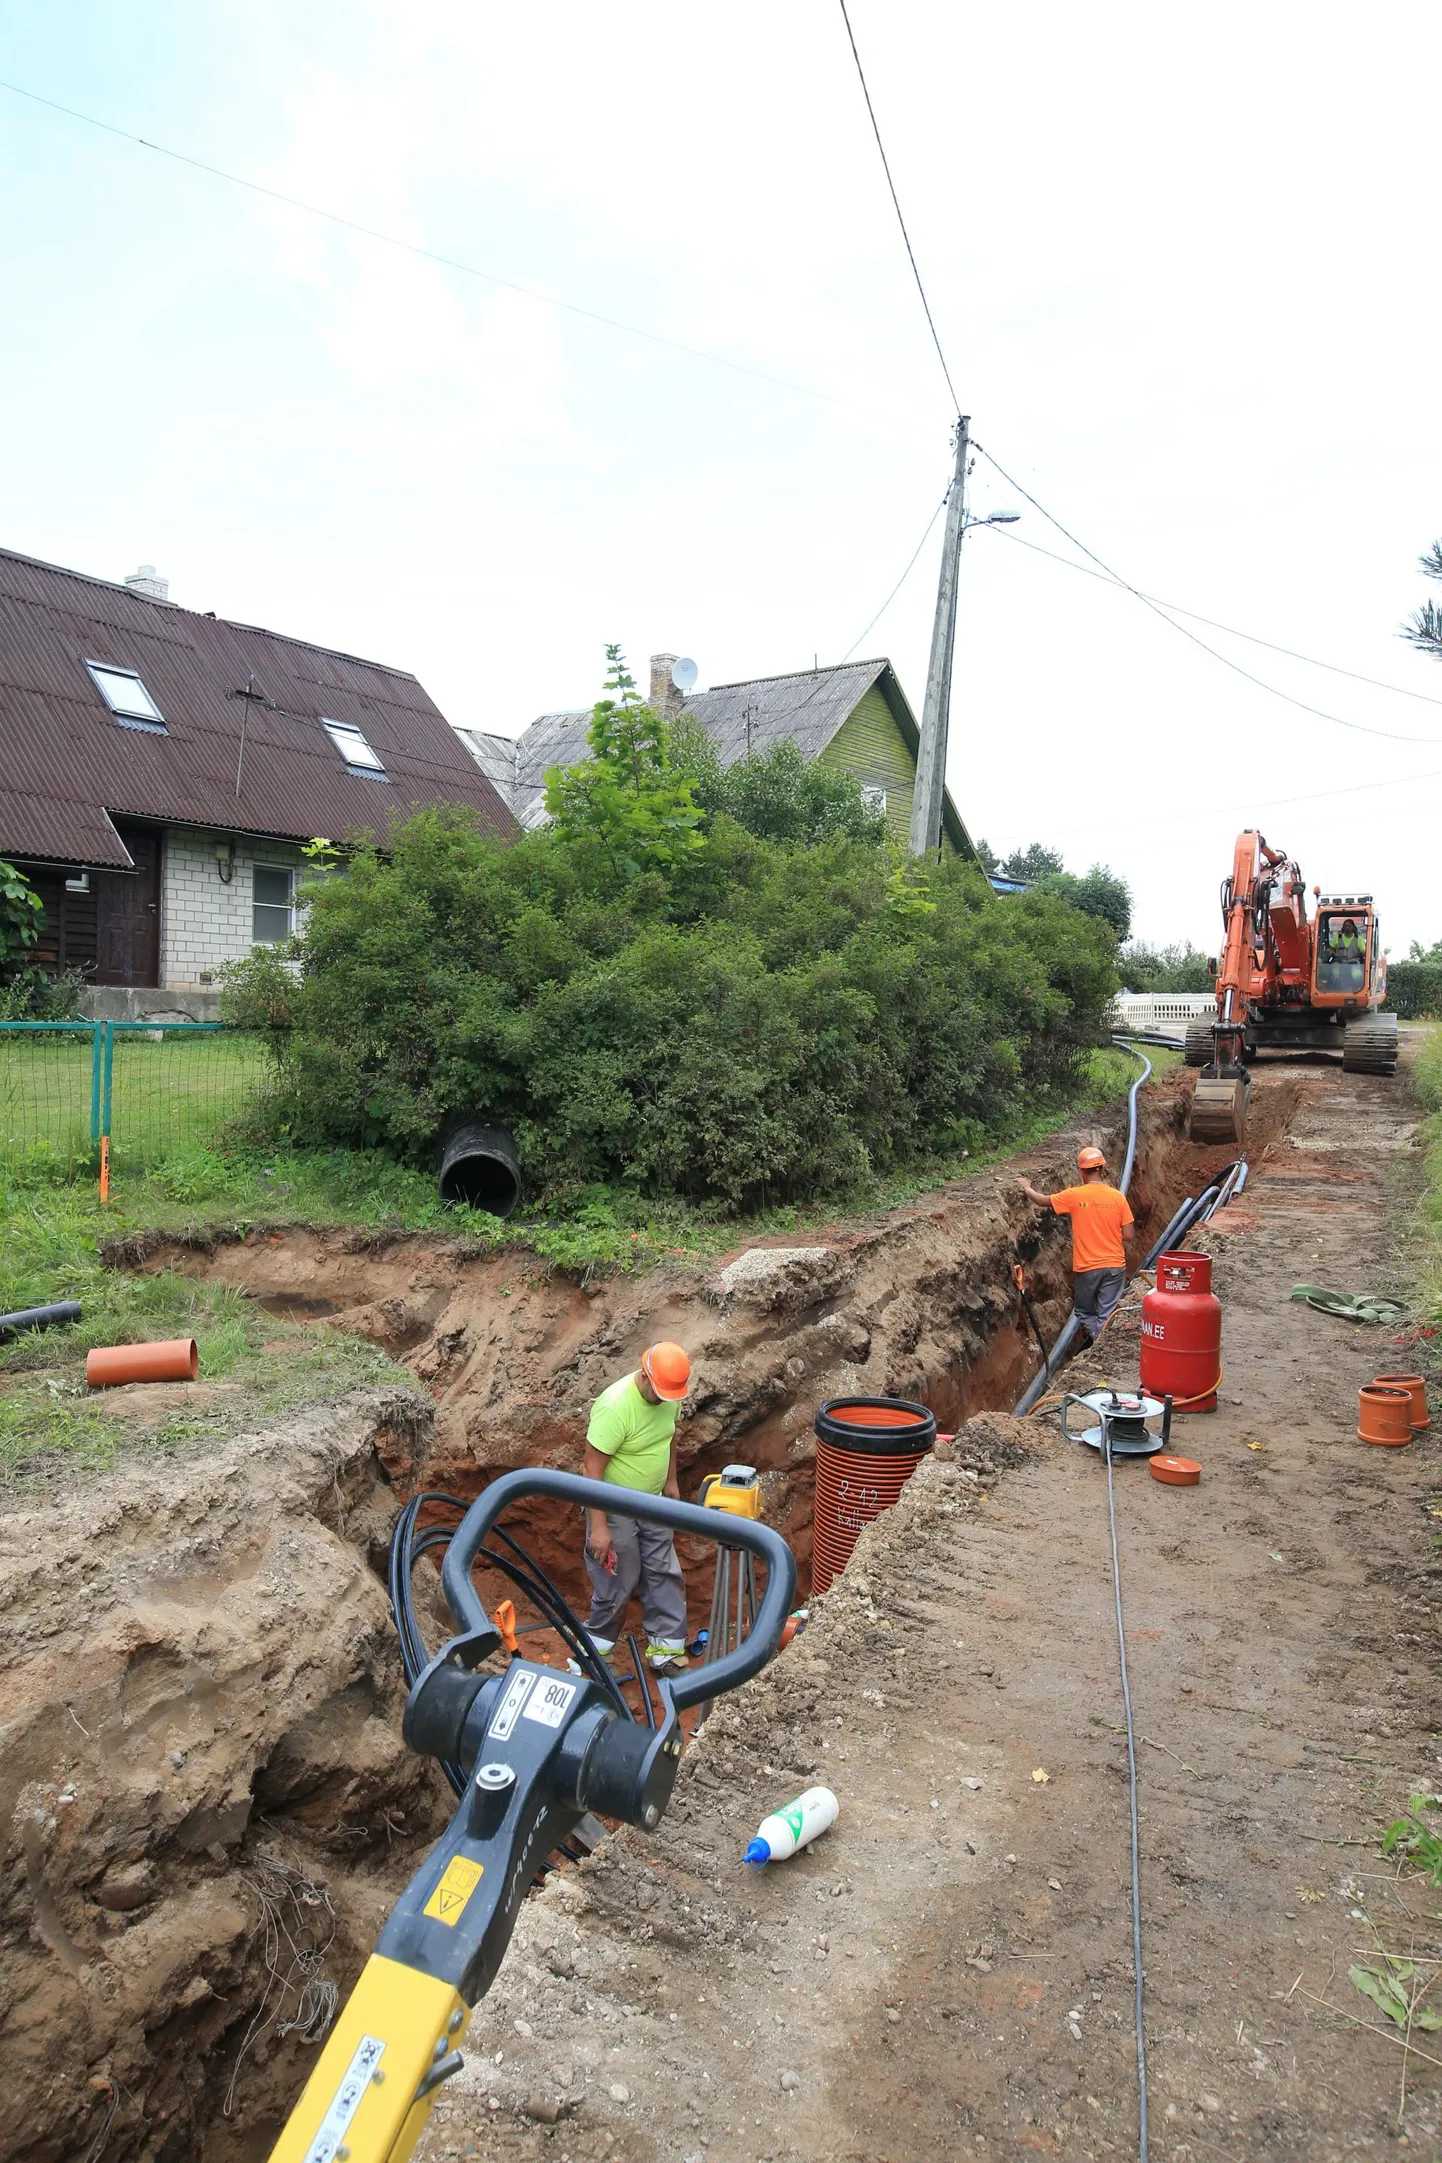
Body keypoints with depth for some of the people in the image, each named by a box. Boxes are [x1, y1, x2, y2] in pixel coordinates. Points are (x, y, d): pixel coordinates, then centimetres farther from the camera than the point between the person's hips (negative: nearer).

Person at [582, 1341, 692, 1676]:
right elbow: (593, 1468, -28)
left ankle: (665, 1650, 23)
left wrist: (671, 1481, 17)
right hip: (615, 1507, -7)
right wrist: (599, 1527, -26)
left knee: (663, 1574, 10)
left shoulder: (669, 1393, -10)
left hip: (652, 1501, 7)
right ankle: (596, 1646, 29)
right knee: (617, 1583, 6)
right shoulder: (615, 1407, -33)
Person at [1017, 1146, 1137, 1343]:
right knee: (1107, 1315, 6)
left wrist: (1027, 1188, 24)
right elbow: (1127, 1236, -2)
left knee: (1084, 1312, 17)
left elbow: (1043, 1201, 6)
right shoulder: (1118, 1197, -4)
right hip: (1114, 1266, 2)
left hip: (1087, 1267, -2)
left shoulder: (1074, 1196, -9)